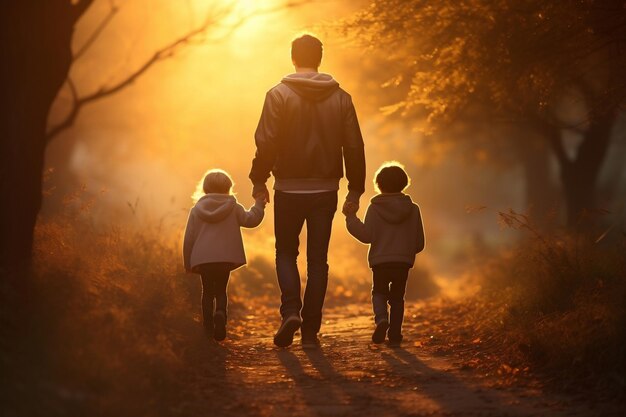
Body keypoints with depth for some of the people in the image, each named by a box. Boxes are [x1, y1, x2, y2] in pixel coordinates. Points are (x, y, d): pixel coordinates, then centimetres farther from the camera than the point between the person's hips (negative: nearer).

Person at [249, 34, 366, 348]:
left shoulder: (279, 95, -7)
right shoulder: (340, 98, 2)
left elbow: (266, 143, -10)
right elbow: (354, 147, 3)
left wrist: (259, 180, 2)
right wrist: (355, 189, 11)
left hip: (289, 190, -2)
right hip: (325, 190, 2)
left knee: (286, 252, 14)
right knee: (318, 259, 8)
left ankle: (291, 310, -8)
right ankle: (310, 330, 6)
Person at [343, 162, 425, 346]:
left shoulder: (375, 208, -3)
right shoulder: (413, 209, 5)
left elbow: (366, 235, -12)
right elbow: (419, 243, 7)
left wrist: (351, 218, -6)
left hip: (380, 261, -2)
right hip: (404, 261, 2)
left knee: (379, 293, 14)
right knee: (397, 297, 14)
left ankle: (381, 318, -15)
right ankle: (395, 333, 7)